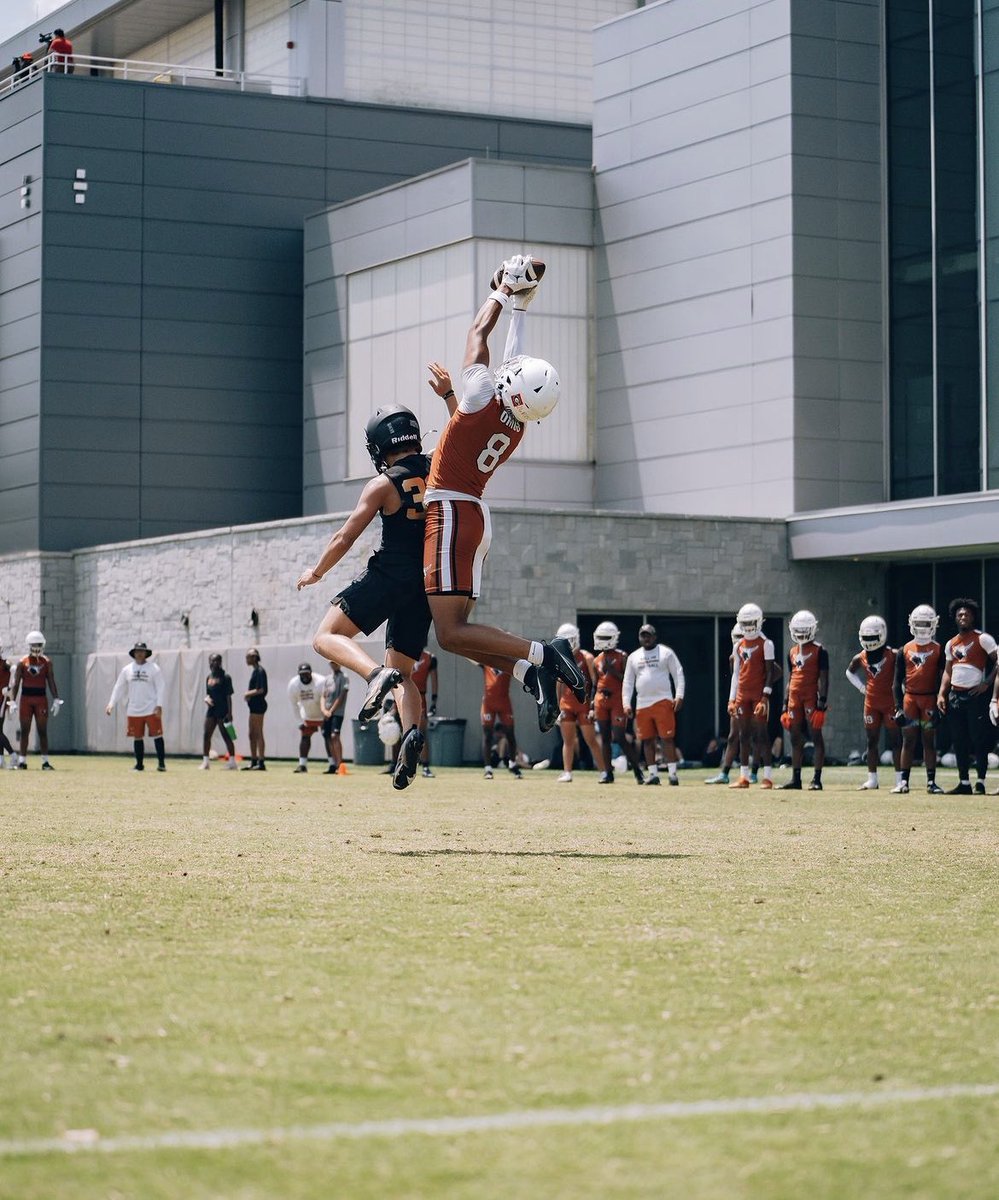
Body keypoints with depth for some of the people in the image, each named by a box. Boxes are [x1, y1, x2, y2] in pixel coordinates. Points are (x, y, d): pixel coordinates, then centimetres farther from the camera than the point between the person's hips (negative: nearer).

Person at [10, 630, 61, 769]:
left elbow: (51, 682, 5)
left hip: (41, 699, 0)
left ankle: (45, 761, 2)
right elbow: (16, 683, 2)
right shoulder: (23, 662, 2)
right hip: (26, 699, 0)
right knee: (24, 731, 2)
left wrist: (56, 700, -3)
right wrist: (12, 701, -5)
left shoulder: (46, 662, 4)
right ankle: (22, 761, 8)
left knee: (42, 731, 0)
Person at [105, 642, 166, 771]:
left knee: (157, 735, -5)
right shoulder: (127, 670, 8)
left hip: (151, 710, -3)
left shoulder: (153, 668, -1)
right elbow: (119, 688, 11)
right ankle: (139, 764, 14)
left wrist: (159, 705, -13)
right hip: (134, 711, 3)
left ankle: (161, 763, -1)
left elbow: (160, 688, -3)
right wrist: (111, 703, 2)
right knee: (137, 737, 6)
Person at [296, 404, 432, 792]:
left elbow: (345, 537, -2)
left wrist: (316, 571, 12)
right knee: (403, 672, 13)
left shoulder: (383, 484, -5)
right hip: (428, 584, 6)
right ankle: (413, 733, -16)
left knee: (326, 637, -2)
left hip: (389, 576, -6)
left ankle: (376, 673, -32)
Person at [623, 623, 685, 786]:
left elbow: (678, 674, 1)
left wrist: (679, 696, -9)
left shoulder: (665, 653, 3)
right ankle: (653, 774, 11)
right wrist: (626, 704, 7)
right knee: (647, 740, 5)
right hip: (642, 704, 4)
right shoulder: (633, 657, 14)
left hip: (663, 701, -4)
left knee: (668, 738, -8)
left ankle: (672, 773, -6)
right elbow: (628, 682, 15)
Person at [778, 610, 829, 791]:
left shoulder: (819, 651, -3)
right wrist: (785, 706, 15)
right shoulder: (792, 652, 16)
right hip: (794, 698, 6)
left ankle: (817, 779, -4)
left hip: (811, 698, -6)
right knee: (795, 739, 8)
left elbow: (824, 679, -8)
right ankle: (795, 778, 13)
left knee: (816, 738, -5)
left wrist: (822, 703, -16)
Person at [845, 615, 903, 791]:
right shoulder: (860, 658, 3)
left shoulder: (893, 656, -12)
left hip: (890, 702, -5)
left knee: (895, 741, -3)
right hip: (871, 703, 5)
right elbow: (850, 672, 22)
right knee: (872, 742, 8)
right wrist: (861, 687, 11)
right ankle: (872, 780, 14)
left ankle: (899, 779, -1)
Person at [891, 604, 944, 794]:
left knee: (929, 741, 3)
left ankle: (931, 781, 6)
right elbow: (897, 681, 7)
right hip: (910, 698, 1)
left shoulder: (938, 650, 3)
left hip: (930, 699, -1)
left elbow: (942, 679, 1)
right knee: (908, 741, 2)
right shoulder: (905, 651, 7)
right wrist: (898, 707, -1)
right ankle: (903, 781, 4)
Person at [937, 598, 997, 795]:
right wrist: (941, 694, 8)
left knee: (979, 740, -5)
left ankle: (980, 783, -2)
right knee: (959, 742, 8)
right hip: (955, 695, 6)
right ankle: (964, 783, 14)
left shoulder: (982, 639, -3)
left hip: (975, 695, -6)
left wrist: (987, 683, -13)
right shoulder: (951, 644, 15)